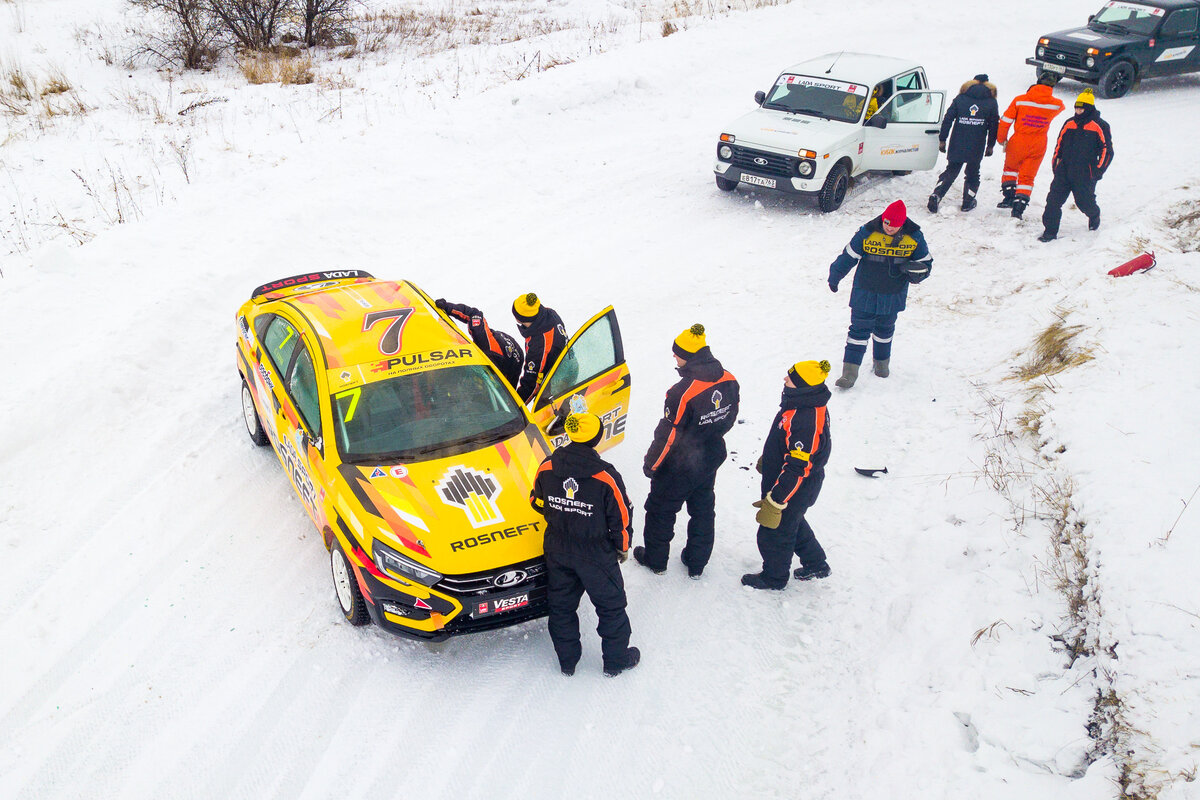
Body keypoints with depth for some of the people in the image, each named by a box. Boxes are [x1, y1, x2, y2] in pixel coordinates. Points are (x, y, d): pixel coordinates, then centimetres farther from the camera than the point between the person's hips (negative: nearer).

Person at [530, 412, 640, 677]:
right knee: (611, 606, 16)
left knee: (561, 606, 20)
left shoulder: (547, 468, -11)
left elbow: (537, 503, 5)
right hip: (596, 554, -4)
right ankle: (616, 660, 30)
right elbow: (621, 518, -14)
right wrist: (623, 547, 5)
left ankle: (567, 661, 34)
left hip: (557, 551, 4)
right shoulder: (606, 477, -22)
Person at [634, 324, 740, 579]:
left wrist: (651, 464, -8)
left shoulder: (684, 391, -31)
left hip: (680, 465, -6)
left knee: (661, 510, 16)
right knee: (703, 510, 23)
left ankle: (655, 559, 33)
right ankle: (696, 563, 37)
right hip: (712, 459, 6)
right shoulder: (729, 380, -10)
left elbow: (669, 433, -23)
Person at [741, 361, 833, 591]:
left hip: (794, 491, -10)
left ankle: (774, 577, 38)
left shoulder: (808, 421, -37)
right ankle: (816, 565, 49)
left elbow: (797, 469, -33)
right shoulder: (804, 404, -6)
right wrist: (767, 459, 29)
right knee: (793, 522, 30)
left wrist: (774, 503, -27)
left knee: (774, 533, 13)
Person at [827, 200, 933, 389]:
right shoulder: (867, 233, -16)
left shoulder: (914, 238, -10)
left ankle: (881, 361, 40)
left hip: (893, 295, 2)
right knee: (859, 329, -3)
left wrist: (912, 269, -25)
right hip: (865, 293, -2)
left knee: (885, 329, 18)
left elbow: (925, 263, -1)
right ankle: (850, 371, 0)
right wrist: (834, 278, 7)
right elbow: (848, 256, -4)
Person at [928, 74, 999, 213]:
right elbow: (994, 126, 4)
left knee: (951, 172, 9)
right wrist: (990, 146, 13)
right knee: (973, 174, 16)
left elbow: (947, 119, -2)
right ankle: (967, 202, 19)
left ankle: (936, 195, -8)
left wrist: (942, 139, 3)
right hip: (977, 149, -1)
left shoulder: (960, 98, 3)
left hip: (957, 146, 1)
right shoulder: (991, 103, 3)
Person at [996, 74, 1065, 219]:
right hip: (1038, 146, 1)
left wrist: (1001, 139, 7)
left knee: (1010, 168, 26)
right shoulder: (1057, 104, -5)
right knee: (1027, 177, 9)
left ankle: (1008, 197, 27)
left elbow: (1005, 121, -7)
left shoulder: (1020, 100, -10)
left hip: (1018, 142, -1)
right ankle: (1018, 208, 1)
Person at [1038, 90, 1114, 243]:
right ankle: (1050, 231, 0)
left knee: (1084, 201, 4)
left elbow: (1107, 150, -1)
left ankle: (1094, 216, 39)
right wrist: (1055, 164, 12)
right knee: (1054, 199, -7)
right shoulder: (1069, 124, 11)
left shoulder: (1100, 126, -3)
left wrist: (1098, 171, -8)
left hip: (1085, 174, -4)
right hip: (1064, 171, 4)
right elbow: (1059, 145, 21)